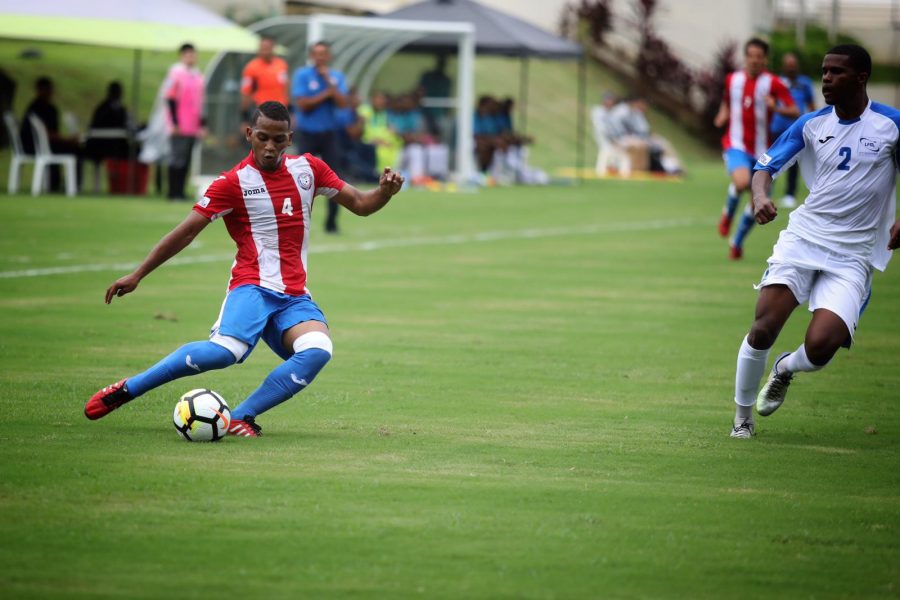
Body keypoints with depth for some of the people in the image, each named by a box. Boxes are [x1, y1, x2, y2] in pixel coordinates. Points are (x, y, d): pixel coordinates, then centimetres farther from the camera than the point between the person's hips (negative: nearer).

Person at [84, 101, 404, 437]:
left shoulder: (308, 169, 11)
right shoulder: (233, 182, -1)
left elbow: (359, 205, 18)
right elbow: (186, 233, -1)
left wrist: (385, 191, -5)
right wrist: (136, 275, -3)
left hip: (295, 297, 4)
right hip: (252, 287, -4)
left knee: (318, 350, -29)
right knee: (227, 350, -33)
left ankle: (241, 417, -21)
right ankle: (125, 390, -18)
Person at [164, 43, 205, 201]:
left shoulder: (198, 75, 15)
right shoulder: (175, 73, -6)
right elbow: (170, 98, -9)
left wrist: (202, 124, 16)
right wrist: (175, 122, -14)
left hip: (193, 127, 7)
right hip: (179, 127, -7)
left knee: (186, 160, 7)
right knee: (177, 159, -8)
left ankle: (180, 191, 10)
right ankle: (173, 192, -5)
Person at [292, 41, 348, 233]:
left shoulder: (336, 76, 5)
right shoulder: (302, 75, -3)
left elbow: (342, 103, -8)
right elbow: (302, 104, -12)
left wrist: (328, 81, -13)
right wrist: (325, 94, -10)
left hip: (329, 134, 2)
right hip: (307, 133, -2)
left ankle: (332, 222, 2)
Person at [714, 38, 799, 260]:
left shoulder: (773, 83, -6)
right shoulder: (732, 80, 4)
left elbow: (795, 112, -10)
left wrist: (776, 108, -30)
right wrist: (722, 117, 2)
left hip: (761, 150, 1)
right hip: (736, 145, -1)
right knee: (742, 182, -31)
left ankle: (737, 242, 27)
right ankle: (728, 213, 1)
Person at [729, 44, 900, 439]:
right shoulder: (811, 125, 4)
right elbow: (765, 166, 5)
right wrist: (760, 195, -18)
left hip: (853, 255, -2)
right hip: (802, 238, 2)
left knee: (820, 347, -19)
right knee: (763, 329, -14)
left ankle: (784, 369, 19)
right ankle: (742, 416, 8)